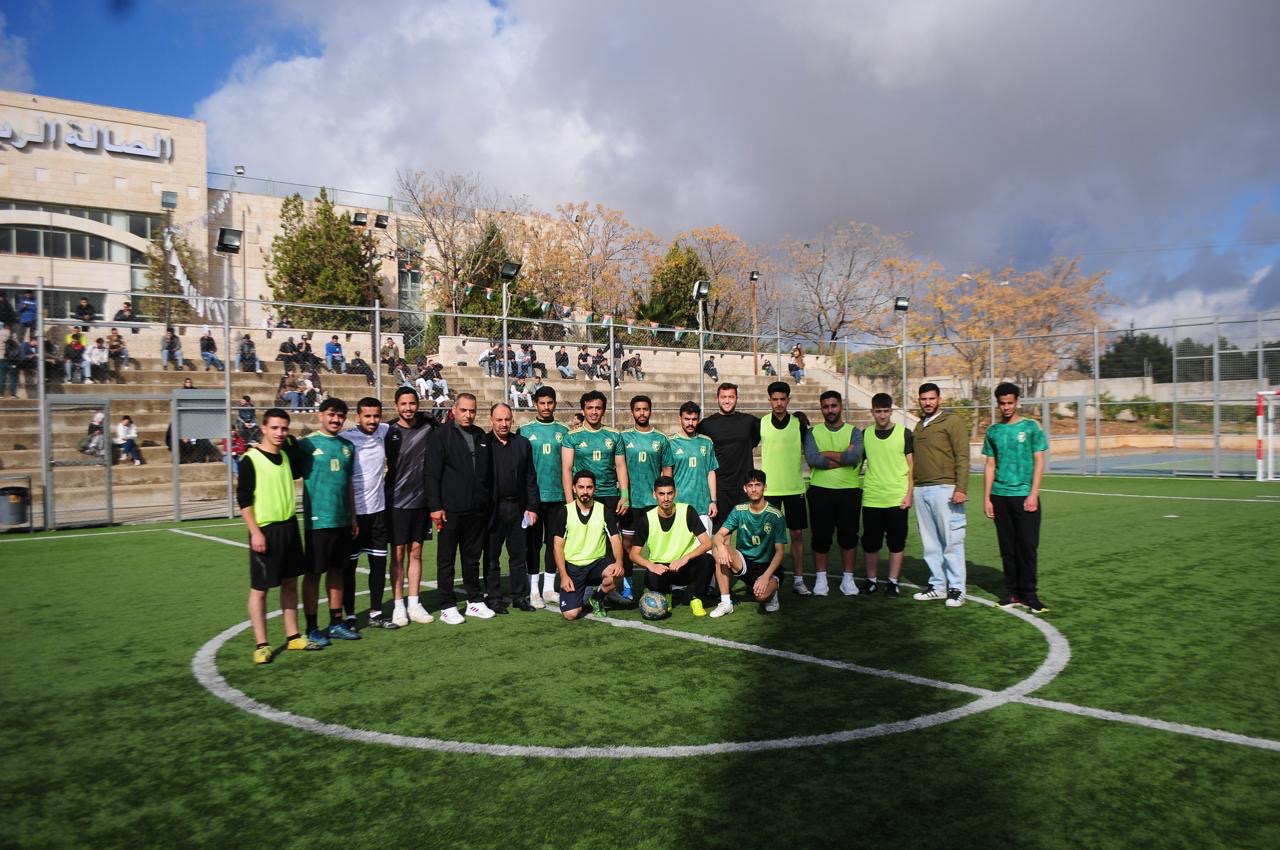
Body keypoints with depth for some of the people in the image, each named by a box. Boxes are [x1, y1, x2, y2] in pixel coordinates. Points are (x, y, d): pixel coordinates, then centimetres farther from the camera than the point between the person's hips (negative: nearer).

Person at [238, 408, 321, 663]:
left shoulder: (286, 456, 9)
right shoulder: (250, 460, -10)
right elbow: (243, 499, -12)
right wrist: (255, 532, -17)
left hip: (289, 527, 7)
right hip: (265, 530, -7)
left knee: (290, 583, 12)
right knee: (259, 588, 0)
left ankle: (293, 636, 22)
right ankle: (261, 645, 7)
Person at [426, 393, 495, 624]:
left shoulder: (482, 437, 12)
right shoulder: (441, 436, -4)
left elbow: (489, 473, 17)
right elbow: (432, 474, -8)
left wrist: (488, 502, 13)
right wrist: (435, 506, -14)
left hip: (477, 510, 5)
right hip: (450, 510, -5)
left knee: (472, 558, 14)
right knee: (446, 559, 4)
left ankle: (475, 601, 23)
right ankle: (447, 607, 11)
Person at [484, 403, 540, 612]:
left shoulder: (523, 444, 8)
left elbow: (530, 479, 8)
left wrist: (532, 507, 2)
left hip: (517, 507, 3)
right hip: (492, 509, -3)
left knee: (519, 555, 9)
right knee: (491, 557, 6)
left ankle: (520, 596, 17)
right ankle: (493, 597, 14)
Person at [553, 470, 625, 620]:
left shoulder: (604, 511, 1)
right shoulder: (564, 513, -1)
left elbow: (615, 539, -6)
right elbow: (558, 546, -1)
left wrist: (619, 562, -26)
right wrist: (563, 575, -11)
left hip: (598, 563, 1)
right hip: (572, 566, -1)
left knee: (617, 574, -33)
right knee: (570, 614, -19)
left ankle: (594, 596, 1)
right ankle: (580, 597, 19)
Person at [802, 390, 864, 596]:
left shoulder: (854, 432, 6)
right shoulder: (813, 432, 7)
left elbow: (855, 456, -14)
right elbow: (811, 458, -12)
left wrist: (826, 454, -9)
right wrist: (843, 457, -11)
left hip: (849, 491, 0)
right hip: (820, 491, 0)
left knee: (848, 534, 5)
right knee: (820, 535, 3)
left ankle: (848, 579, 17)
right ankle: (820, 578, 14)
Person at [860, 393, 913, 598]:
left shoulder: (904, 433, 0)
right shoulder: (865, 435, 7)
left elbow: (912, 467, 1)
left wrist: (909, 494, -6)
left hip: (897, 499, -2)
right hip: (871, 499, 2)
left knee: (896, 543, 4)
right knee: (870, 543, 6)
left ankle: (892, 582, 15)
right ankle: (871, 581, 20)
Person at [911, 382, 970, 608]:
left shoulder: (952, 422, -1)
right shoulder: (919, 426, 19)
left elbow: (962, 457, -7)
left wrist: (961, 488, -15)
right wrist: (912, 489, 16)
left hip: (944, 489, -6)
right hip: (921, 490, 6)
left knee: (951, 540, -4)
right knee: (930, 542, 9)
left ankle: (956, 589, 1)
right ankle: (937, 585, 17)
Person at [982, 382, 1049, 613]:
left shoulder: (1031, 427, 1)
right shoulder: (993, 431, 9)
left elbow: (1039, 462, -1)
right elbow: (990, 466, 11)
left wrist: (1033, 494, -9)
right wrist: (986, 498, 5)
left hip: (1024, 495, -3)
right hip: (1000, 496, 3)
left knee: (1028, 546, -3)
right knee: (1007, 547, 7)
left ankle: (1029, 593, 6)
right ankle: (1012, 592, 15)